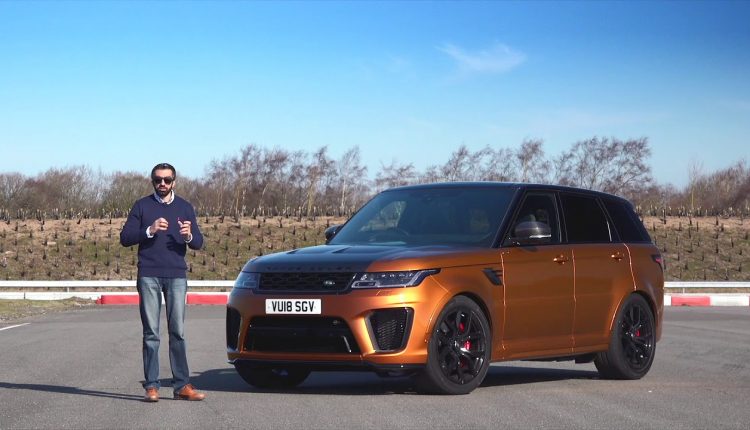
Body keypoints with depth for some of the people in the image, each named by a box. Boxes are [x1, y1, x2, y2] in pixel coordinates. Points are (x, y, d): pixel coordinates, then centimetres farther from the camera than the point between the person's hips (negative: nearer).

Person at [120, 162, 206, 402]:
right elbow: (125, 238, 2)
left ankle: (182, 385, 1)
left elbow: (198, 243, 11)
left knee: (178, 332, -1)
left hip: (177, 275, 1)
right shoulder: (142, 206, 9)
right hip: (148, 275, -1)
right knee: (151, 333, -2)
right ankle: (151, 386, -1)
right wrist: (149, 231, -13)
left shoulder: (184, 208, 13)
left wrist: (188, 236, -11)